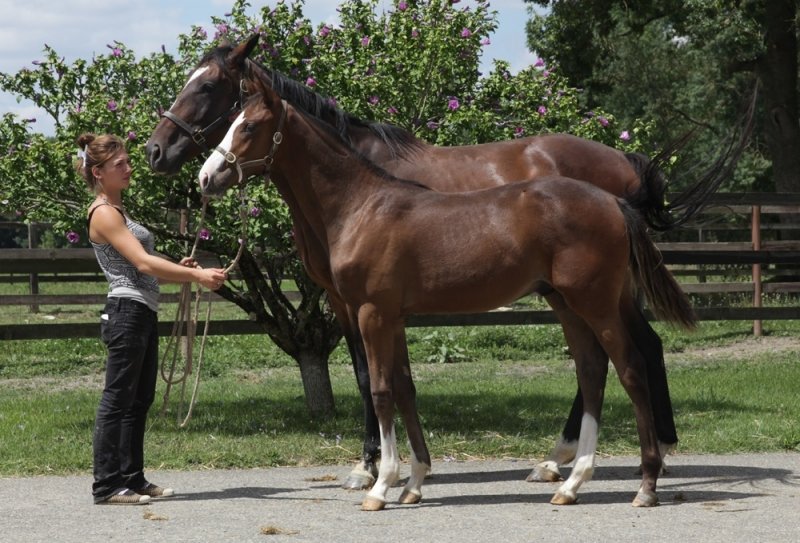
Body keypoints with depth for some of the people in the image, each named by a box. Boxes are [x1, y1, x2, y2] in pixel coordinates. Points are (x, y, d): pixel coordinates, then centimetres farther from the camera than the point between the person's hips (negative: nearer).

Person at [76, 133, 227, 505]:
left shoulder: (117, 211, 18)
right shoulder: (103, 214, -13)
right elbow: (142, 263, -21)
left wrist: (179, 269, 6)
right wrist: (196, 275, -26)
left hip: (143, 313, 10)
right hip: (128, 311, -10)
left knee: (139, 400, 12)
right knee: (118, 400, -7)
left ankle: (132, 478, 17)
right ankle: (106, 485, -5)